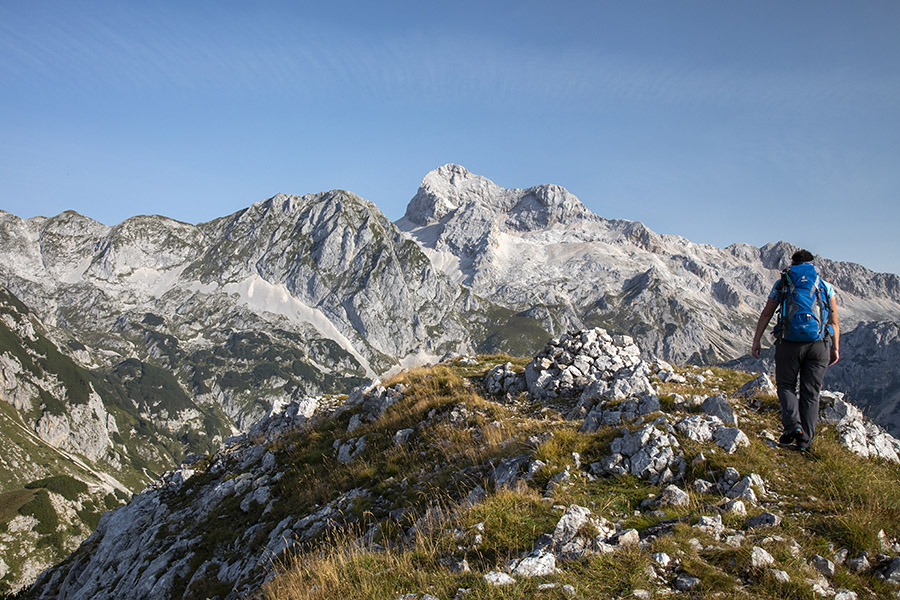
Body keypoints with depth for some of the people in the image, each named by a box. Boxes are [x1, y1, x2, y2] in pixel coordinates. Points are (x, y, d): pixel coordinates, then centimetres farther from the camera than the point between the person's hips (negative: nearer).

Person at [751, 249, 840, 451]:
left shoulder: (782, 284, 9)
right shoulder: (826, 286, 12)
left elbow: (766, 314, 6)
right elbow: (834, 322, 10)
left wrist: (756, 341, 10)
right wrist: (835, 349, 16)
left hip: (789, 343, -1)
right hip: (818, 344, 1)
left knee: (786, 385, 12)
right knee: (810, 392, 8)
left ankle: (792, 425, -9)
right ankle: (805, 440, 10)